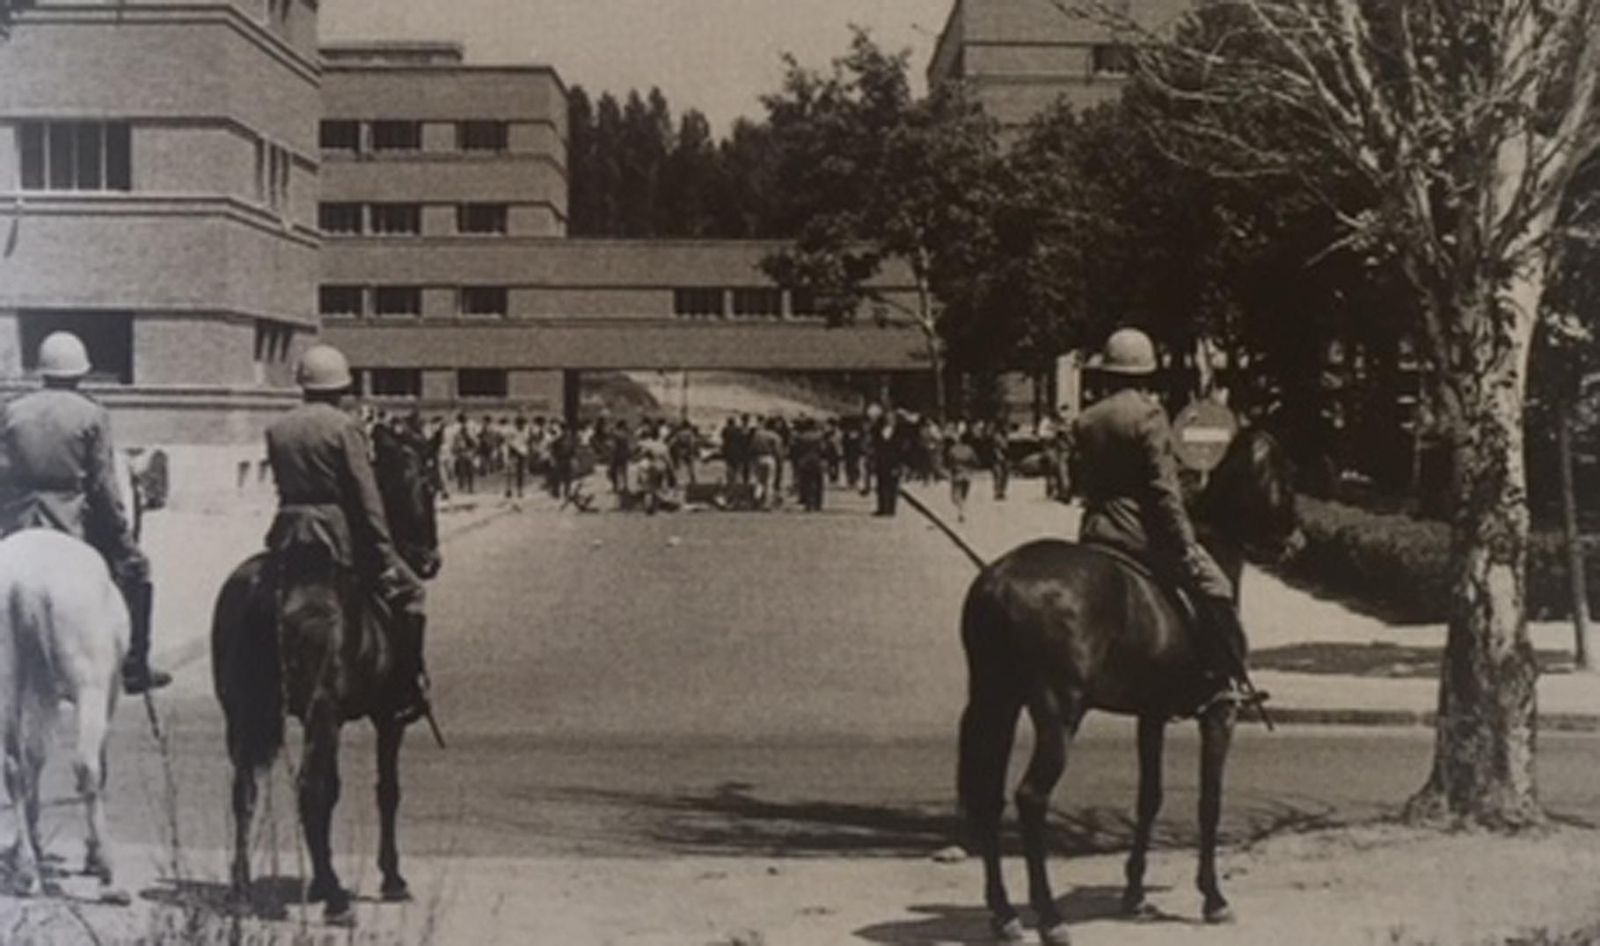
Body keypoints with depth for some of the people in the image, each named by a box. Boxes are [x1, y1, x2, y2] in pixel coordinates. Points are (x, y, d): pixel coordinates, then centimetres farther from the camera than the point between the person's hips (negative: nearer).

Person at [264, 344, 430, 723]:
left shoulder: (277, 430, 9)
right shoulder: (344, 427, -7)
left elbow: (283, 486, 11)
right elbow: (367, 498, -10)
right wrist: (385, 556, -8)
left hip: (287, 536, 6)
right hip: (336, 533, -6)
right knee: (406, 590, 5)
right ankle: (409, 688, 0)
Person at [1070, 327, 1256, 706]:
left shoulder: (1084, 423, 8)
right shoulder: (1148, 413, -10)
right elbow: (1164, 488, -14)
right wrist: (1186, 544, -12)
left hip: (1094, 536, 6)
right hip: (1143, 534, -6)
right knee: (1214, 590, 2)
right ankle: (1229, 679, -2)